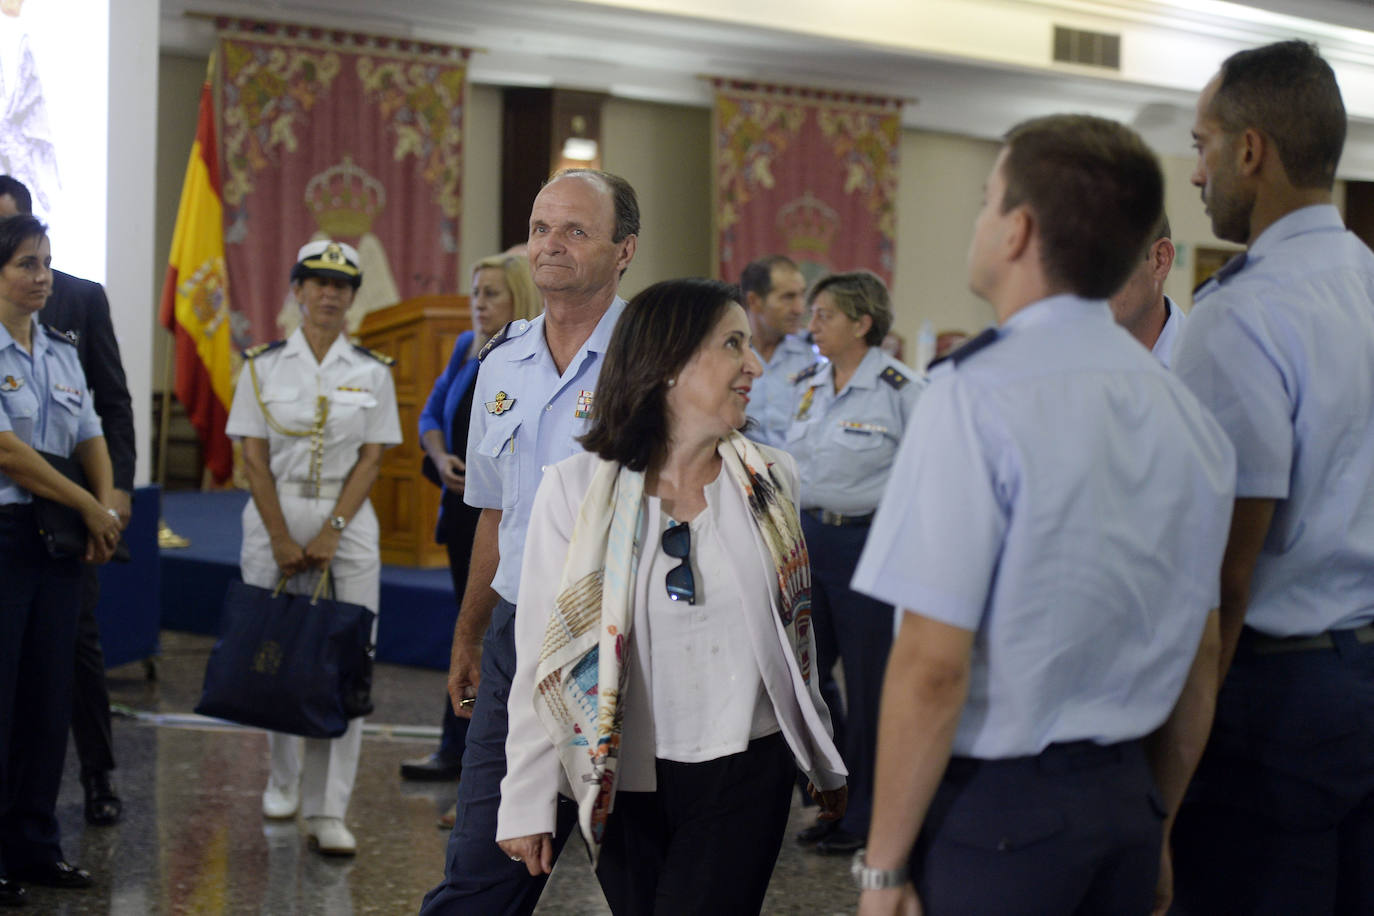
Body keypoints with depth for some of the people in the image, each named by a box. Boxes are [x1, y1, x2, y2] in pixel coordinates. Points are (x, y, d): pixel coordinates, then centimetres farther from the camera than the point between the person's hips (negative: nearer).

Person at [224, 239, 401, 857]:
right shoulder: (264, 365, 2)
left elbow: (371, 459, 0)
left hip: (347, 521, 0)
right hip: (274, 516, 0)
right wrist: (283, 539, -10)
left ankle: (327, 812, -6)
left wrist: (331, 534, -11)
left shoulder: (372, 371, 4)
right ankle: (284, 778, 31)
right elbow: (254, 458, -1)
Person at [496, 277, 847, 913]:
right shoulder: (576, 489, -6)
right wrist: (527, 802, -6)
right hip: (627, 783, -1)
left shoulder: (771, 480, 3)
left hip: (746, 773, 1)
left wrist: (824, 764, 20)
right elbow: (540, 660, -4)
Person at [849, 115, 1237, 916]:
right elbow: (1202, 656, 12)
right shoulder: (1185, 409, 6)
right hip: (1126, 799, 6)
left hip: (995, 805, -6)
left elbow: (933, 664, -19)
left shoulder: (978, 395, -16)